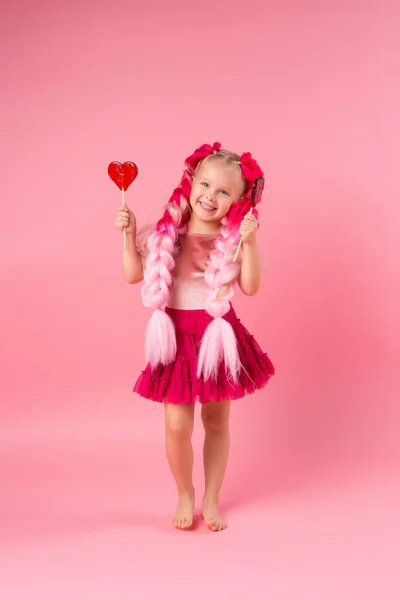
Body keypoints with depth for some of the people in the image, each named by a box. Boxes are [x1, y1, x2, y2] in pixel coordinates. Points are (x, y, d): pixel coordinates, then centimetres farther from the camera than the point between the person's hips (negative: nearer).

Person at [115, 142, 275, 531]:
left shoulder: (234, 239, -3)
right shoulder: (166, 233, 1)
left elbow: (250, 287, -14)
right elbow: (133, 275, 5)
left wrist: (250, 242, -21)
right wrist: (129, 235, -4)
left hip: (218, 335, 0)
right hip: (177, 335, 1)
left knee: (216, 420, 11)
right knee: (177, 424, -3)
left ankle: (211, 499, 29)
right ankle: (185, 494, 24)